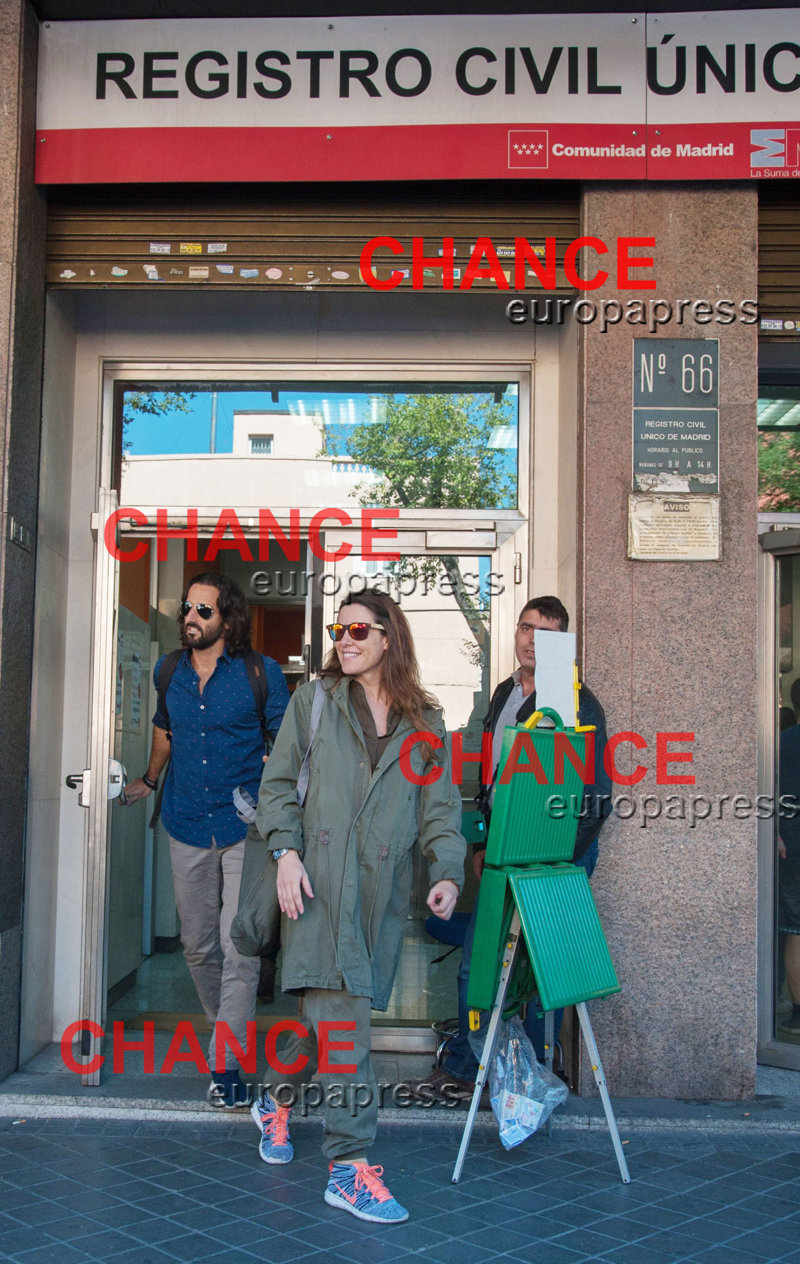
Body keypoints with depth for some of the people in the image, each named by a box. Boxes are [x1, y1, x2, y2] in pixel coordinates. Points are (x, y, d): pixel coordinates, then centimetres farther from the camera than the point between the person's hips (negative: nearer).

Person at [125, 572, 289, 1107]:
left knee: (238, 948, -9)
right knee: (198, 946, 12)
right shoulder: (169, 671, 7)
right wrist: (150, 781, 37)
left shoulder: (261, 672, -6)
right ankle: (231, 1031, 33)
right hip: (188, 827, 4)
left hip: (246, 827, -4)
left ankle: (226, 1065, -2)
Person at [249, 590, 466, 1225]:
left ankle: (275, 1099, 35)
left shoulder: (425, 721, 13)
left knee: (330, 1011, 8)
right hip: (320, 878, -2)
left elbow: (439, 805, 10)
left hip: (382, 886, 3)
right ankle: (349, 1166, -4)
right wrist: (286, 850, -6)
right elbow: (279, 782, 7)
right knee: (342, 1017, -10)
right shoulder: (314, 700, 10)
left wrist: (448, 873, -4)